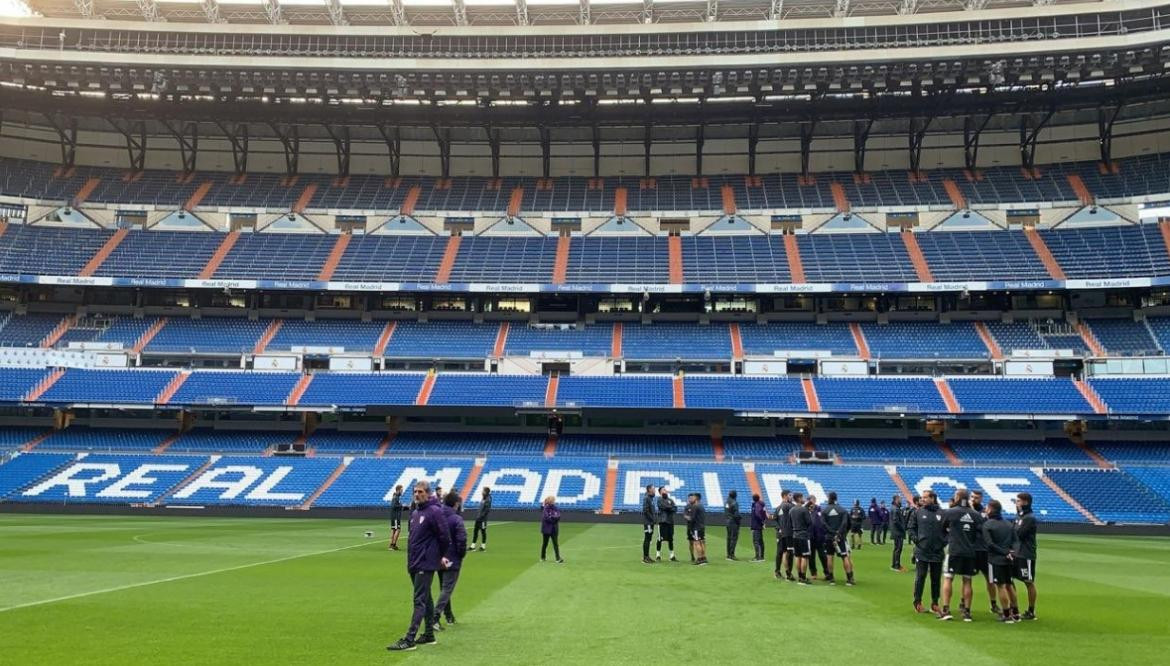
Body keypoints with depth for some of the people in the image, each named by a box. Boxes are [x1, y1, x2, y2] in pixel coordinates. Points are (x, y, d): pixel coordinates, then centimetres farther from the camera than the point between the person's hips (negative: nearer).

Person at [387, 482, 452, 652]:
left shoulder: (434, 512, -13)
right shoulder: (414, 513, 14)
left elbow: (445, 536, -13)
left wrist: (442, 556, -3)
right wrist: (410, 560, 18)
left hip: (426, 565, -9)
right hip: (414, 564, 9)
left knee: (419, 601, -8)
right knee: (426, 599, 15)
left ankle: (409, 639, -10)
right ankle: (429, 634, 23)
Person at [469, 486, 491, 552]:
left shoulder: (488, 500, -14)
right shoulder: (483, 499, 14)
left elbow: (487, 510, -19)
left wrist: (481, 516, -21)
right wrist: (477, 515, 15)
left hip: (483, 518, -9)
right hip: (478, 517, 9)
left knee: (483, 531, -1)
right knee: (475, 530, 8)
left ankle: (483, 546, 7)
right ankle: (473, 546, 13)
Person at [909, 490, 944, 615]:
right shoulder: (918, 512, 2)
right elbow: (910, 528, 7)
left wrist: (944, 542, -3)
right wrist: (916, 539, -6)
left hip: (937, 552, 1)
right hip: (921, 552, -1)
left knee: (936, 579, 8)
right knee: (920, 577, 1)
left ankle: (935, 603, 19)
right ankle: (917, 602, 11)